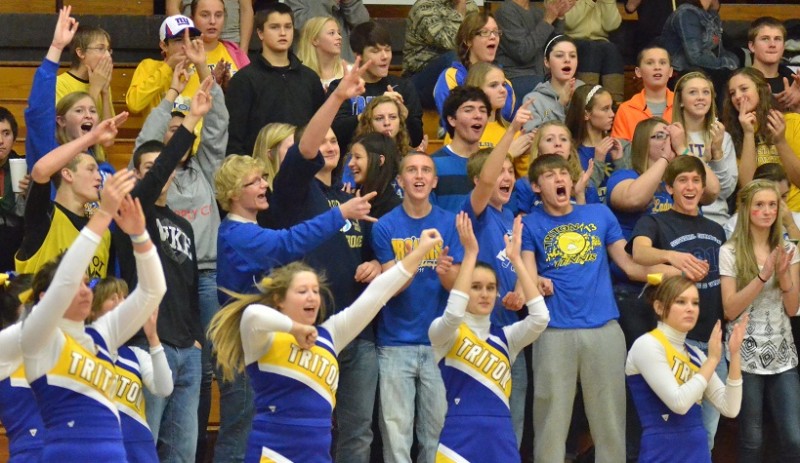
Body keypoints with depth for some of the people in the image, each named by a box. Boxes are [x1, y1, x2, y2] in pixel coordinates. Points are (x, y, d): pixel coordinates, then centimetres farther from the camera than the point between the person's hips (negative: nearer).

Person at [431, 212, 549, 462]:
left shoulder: (505, 337, 12)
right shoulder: (443, 333, 2)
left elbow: (540, 317, -5)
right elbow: (453, 314, -21)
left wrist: (515, 259, -7)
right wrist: (470, 253, -18)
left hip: (502, 440, 4)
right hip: (460, 440, -3)